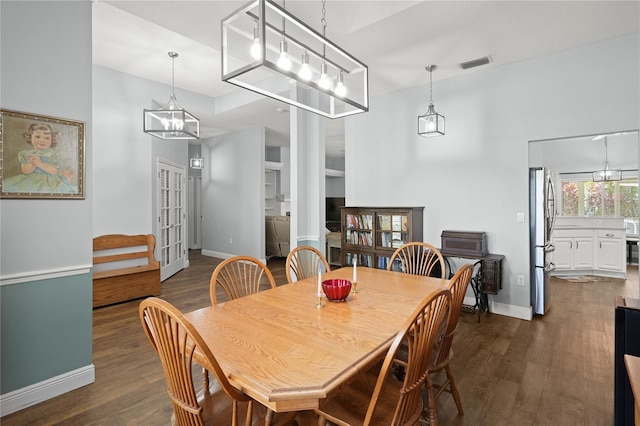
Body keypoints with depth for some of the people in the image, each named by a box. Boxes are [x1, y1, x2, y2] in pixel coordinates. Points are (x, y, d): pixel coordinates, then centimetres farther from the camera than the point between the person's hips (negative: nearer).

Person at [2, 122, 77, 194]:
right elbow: (25, 172, 0)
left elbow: (55, 171, -11)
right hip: (31, 180, 4)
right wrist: (31, 165, -19)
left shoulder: (54, 154, -1)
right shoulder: (25, 154, 7)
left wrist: (40, 164, -22)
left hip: (49, 180, -4)